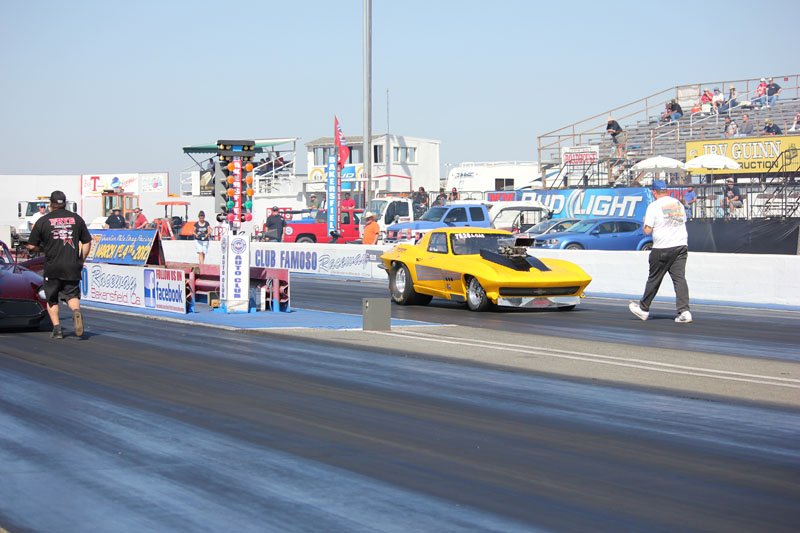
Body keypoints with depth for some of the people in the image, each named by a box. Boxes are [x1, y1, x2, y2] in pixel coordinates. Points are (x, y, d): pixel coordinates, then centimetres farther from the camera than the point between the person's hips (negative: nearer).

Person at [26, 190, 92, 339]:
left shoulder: (43, 221, -1)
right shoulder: (76, 218, 6)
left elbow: (31, 246, 0)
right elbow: (87, 242, 9)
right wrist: (80, 260, 18)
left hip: (52, 267, -1)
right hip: (72, 267, 1)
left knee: (52, 299, 14)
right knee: (72, 294, 10)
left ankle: (57, 328, 6)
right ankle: (76, 310, -21)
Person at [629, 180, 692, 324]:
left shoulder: (654, 206, -6)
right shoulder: (678, 204, 11)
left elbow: (647, 231, -9)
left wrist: (645, 222, 11)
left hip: (662, 248, -4)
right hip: (681, 246, 4)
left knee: (654, 279, 8)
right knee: (680, 278, 0)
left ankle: (644, 309, 21)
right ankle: (684, 311, -12)